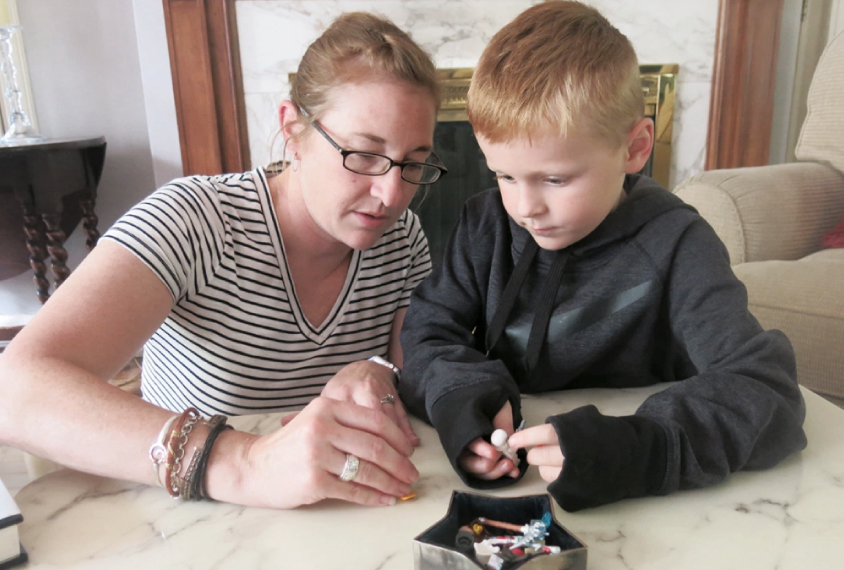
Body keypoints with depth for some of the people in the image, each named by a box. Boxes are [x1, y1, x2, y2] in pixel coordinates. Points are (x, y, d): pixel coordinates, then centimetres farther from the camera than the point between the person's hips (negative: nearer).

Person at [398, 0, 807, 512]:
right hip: (496, 488, 3)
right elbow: (427, 333, -1)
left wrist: (638, 449, -37)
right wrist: (460, 394, -23)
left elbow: (764, 388, -20)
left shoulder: (674, 248, -12)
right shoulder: (487, 222, -2)